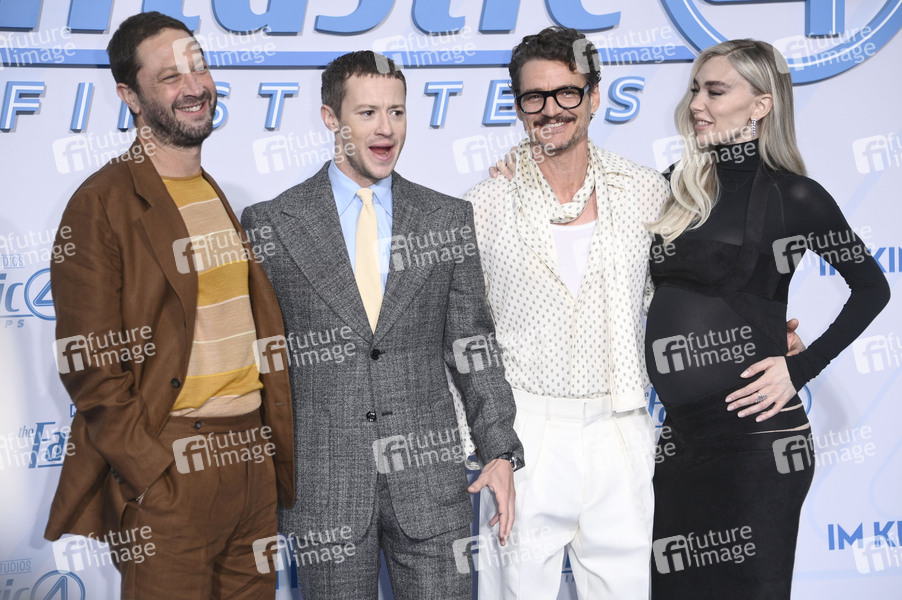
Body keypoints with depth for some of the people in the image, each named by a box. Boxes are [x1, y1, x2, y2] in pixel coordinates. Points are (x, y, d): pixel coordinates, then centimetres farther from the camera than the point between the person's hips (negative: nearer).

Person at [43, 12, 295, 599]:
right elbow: (90, 368, -12)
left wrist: (280, 455, 9)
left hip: (254, 462, 6)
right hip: (169, 474, -6)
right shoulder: (101, 205, -8)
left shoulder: (227, 198, 14)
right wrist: (156, 477, -15)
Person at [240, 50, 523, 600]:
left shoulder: (449, 218, 5)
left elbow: (473, 344, 6)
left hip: (430, 477, 1)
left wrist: (500, 451, 1)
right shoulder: (271, 224, 0)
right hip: (321, 484, -1)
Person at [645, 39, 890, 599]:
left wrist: (801, 367, -7)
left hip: (754, 429, -6)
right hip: (681, 431, 6)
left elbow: (871, 287, 2)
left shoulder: (792, 195, -5)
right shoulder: (681, 186, 9)